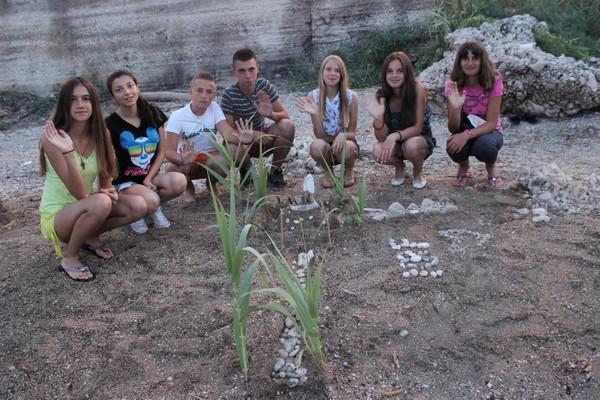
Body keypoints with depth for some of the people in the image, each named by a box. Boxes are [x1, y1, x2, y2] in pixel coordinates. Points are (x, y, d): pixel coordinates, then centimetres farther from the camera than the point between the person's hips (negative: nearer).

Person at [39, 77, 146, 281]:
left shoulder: (101, 134, -5)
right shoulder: (52, 138, -23)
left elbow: (105, 182, 5)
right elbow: (79, 193, -26)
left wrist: (109, 192, -18)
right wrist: (68, 152, -39)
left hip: (85, 209, 6)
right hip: (55, 217, -6)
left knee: (137, 208, -12)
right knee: (100, 203, -34)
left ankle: (90, 237, 9)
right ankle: (69, 256, -10)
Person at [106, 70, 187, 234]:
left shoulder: (153, 114, -1)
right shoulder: (110, 124, -12)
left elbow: (162, 150, 2)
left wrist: (149, 178, -8)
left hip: (152, 175, 4)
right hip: (125, 182, -3)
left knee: (179, 181, -29)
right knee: (150, 201, -35)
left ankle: (155, 207, 3)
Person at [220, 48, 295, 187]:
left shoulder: (264, 85, -14)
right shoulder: (229, 94, -21)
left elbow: (285, 116, -13)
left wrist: (270, 114, -36)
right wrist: (252, 134, -39)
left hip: (264, 135, 3)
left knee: (287, 126, -26)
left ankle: (275, 170, -3)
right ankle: (246, 169, 3)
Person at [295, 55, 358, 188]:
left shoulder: (351, 97, -12)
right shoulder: (313, 96, -11)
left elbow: (352, 133, -6)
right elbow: (319, 136, -12)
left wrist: (342, 135, -29)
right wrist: (314, 114, -30)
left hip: (345, 142, 0)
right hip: (326, 145, 1)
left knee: (346, 147, -36)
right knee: (316, 145, -34)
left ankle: (349, 171, 3)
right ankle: (328, 172, 1)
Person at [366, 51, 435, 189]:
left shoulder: (418, 89, -23)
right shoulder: (381, 96, -15)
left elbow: (418, 127, -23)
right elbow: (381, 138, -19)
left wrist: (395, 136, -42)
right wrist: (378, 118, -39)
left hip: (420, 139, -2)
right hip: (396, 143, 2)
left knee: (411, 145, -37)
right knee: (378, 151, -30)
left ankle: (418, 172, 0)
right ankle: (399, 167, 6)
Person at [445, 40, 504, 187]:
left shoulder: (493, 81, -19)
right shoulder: (453, 85, -15)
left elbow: (492, 123, -21)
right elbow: (453, 129, -17)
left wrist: (467, 135, -38)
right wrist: (455, 108, -37)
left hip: (489, 131, -1)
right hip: (464, 133, 1)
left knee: (484, 144, -37)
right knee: (453, 146, -34)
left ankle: (491, 168, 2)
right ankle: (463, 167, 5)